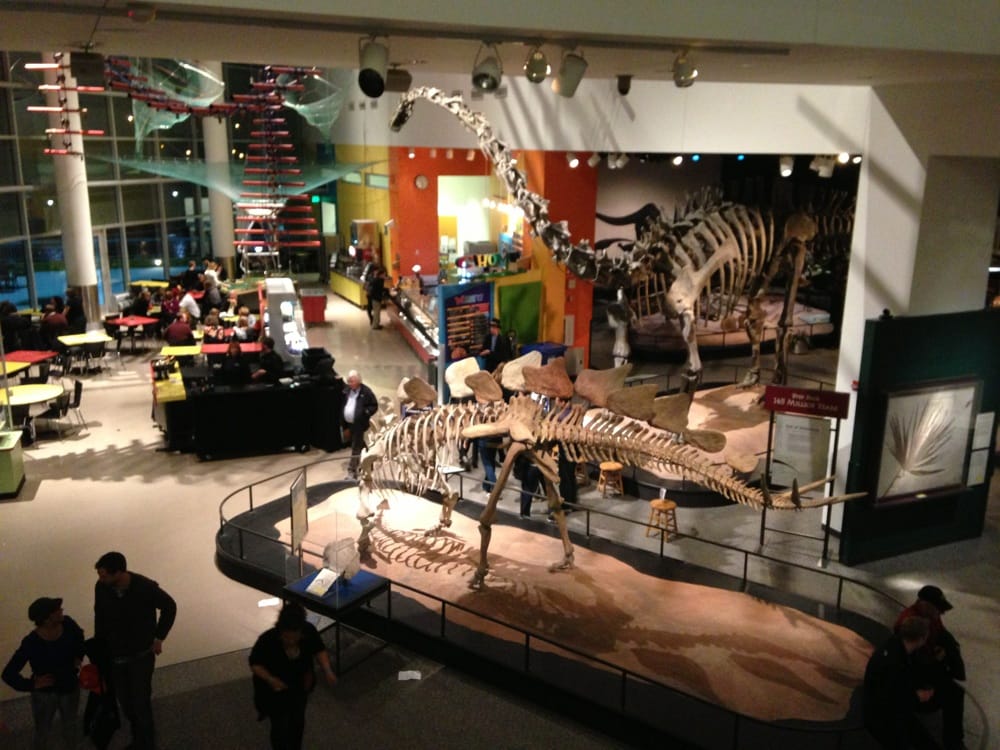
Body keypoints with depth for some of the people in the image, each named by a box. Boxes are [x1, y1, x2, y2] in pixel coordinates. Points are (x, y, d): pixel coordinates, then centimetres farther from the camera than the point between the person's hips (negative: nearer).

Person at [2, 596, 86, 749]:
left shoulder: (68, 624, -18)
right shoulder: (31, 643, -29)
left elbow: (79, 636, 8)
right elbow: (8, 674, -21)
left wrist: (78, 657, 0)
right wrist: (32, 685, -22)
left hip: (70, 688, 3)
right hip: (44, 693, -3)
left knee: (70, 727, 22)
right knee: (43, 732, 17)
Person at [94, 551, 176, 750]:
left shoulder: (146, 588, -27)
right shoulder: (101, 587, -17)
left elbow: (169, 607, -8)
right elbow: (99, 618, 2)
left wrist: (159, 637, -8)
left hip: (141, 656, -4)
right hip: (115, 656, 4)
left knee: (140, 703, 3)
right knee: (125, 703, 16)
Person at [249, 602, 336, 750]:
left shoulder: (309, 631, -28)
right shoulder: (267, 640, -35)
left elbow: (319, 650, -9)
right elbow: (254, 663, -17)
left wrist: (327, 670, -24)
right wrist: (270, 679, -32)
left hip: (299, 685, 3)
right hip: (274, 689, -3)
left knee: (298, 721, 20)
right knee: (280, 726, 7)